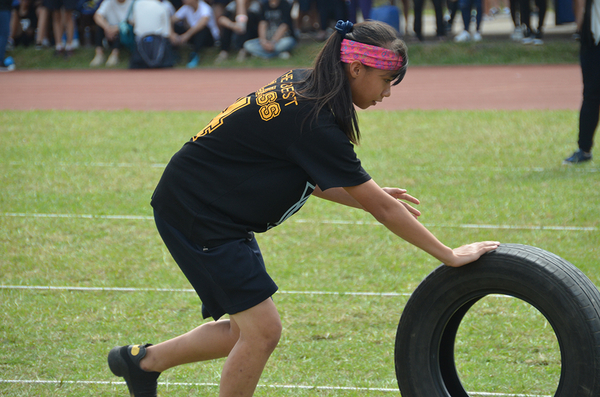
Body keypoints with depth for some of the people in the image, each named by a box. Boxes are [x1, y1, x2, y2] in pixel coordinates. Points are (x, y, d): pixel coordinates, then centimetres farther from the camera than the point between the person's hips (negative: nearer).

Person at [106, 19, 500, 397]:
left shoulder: (301, 86, 1)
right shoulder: (312, 122, -26)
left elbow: (310, 177, 12)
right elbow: (381, 208, -21)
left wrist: (370, 197, 2)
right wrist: (450, 256, -15)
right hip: (194, 212, -10)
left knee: (250, 330, 13)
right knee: (263, 329, -9)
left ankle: (142, 360, 28)